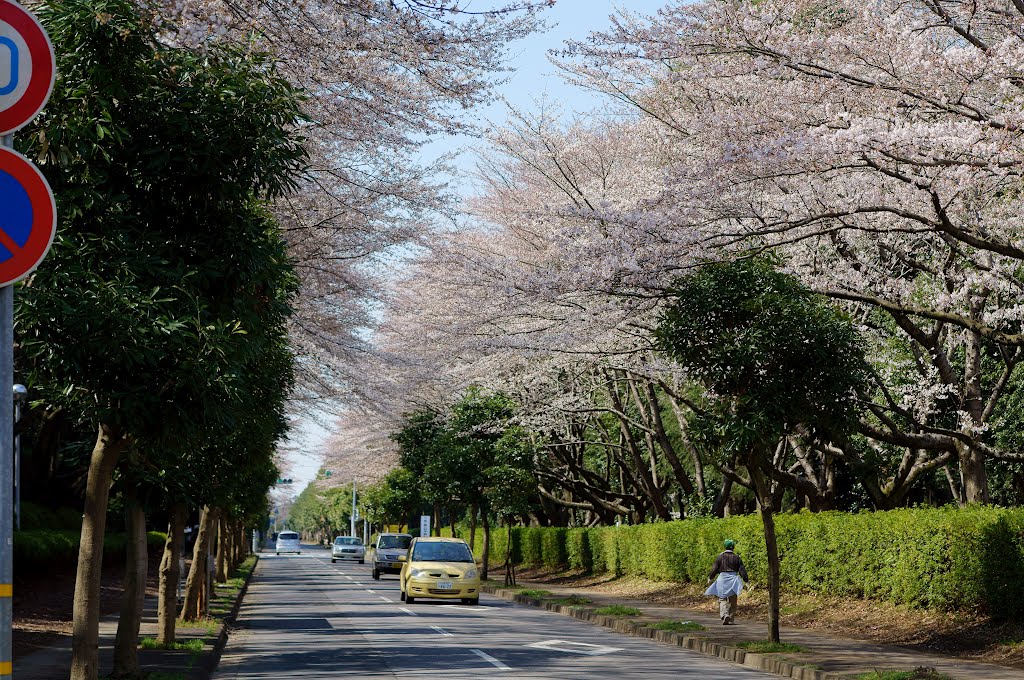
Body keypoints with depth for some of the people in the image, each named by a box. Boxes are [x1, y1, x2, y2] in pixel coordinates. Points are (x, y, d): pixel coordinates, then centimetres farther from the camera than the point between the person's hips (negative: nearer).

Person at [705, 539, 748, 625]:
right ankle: (730, 620, 11)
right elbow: (742, 569, 2)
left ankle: (724, 615, -24)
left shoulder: (720, 556, -1)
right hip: (733, 579, 1)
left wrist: (710, 578, 15)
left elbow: (714, 569, 1)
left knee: (722, 599, 0)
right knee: (732, 601, 9)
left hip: (722, 579, -1)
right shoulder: (736, 557, 2)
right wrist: (745, 579, 7)